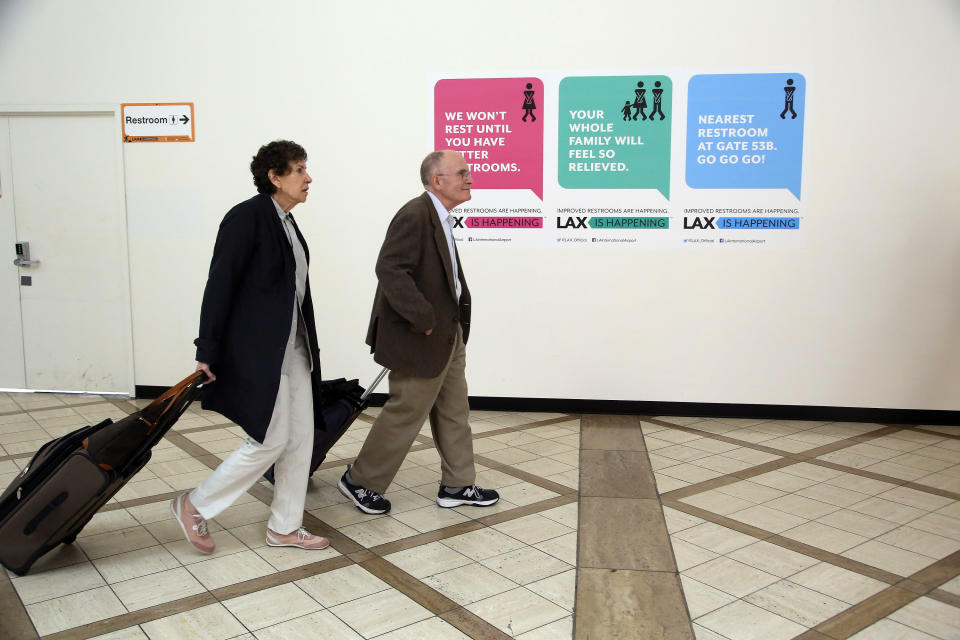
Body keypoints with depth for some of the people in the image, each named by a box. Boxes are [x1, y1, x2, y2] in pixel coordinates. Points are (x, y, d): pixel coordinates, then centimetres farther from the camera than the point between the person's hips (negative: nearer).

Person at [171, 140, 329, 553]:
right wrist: (207, 352, -15)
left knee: (301, 437, 9)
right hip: (257, 350, -9)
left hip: (292, 348, 9)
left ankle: (284, 527, 23)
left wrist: (308, 349, 17)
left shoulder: (286, 223, 13)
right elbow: (220, 286, -15)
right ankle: (195, 506, 15)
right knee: (271, 440, -5)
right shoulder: (247, 217, -13)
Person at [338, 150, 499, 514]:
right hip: (421, 339, -10)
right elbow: (389, 269, -29)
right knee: (406, 413, 4)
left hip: (448, 334, 10)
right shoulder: (414, 215, -21)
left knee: (453, 411, 17)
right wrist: (423, 318, -25)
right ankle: (360, 481, 22)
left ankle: (457, 484, 31)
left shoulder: (440, 217, 10)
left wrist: (454, 318, 10)